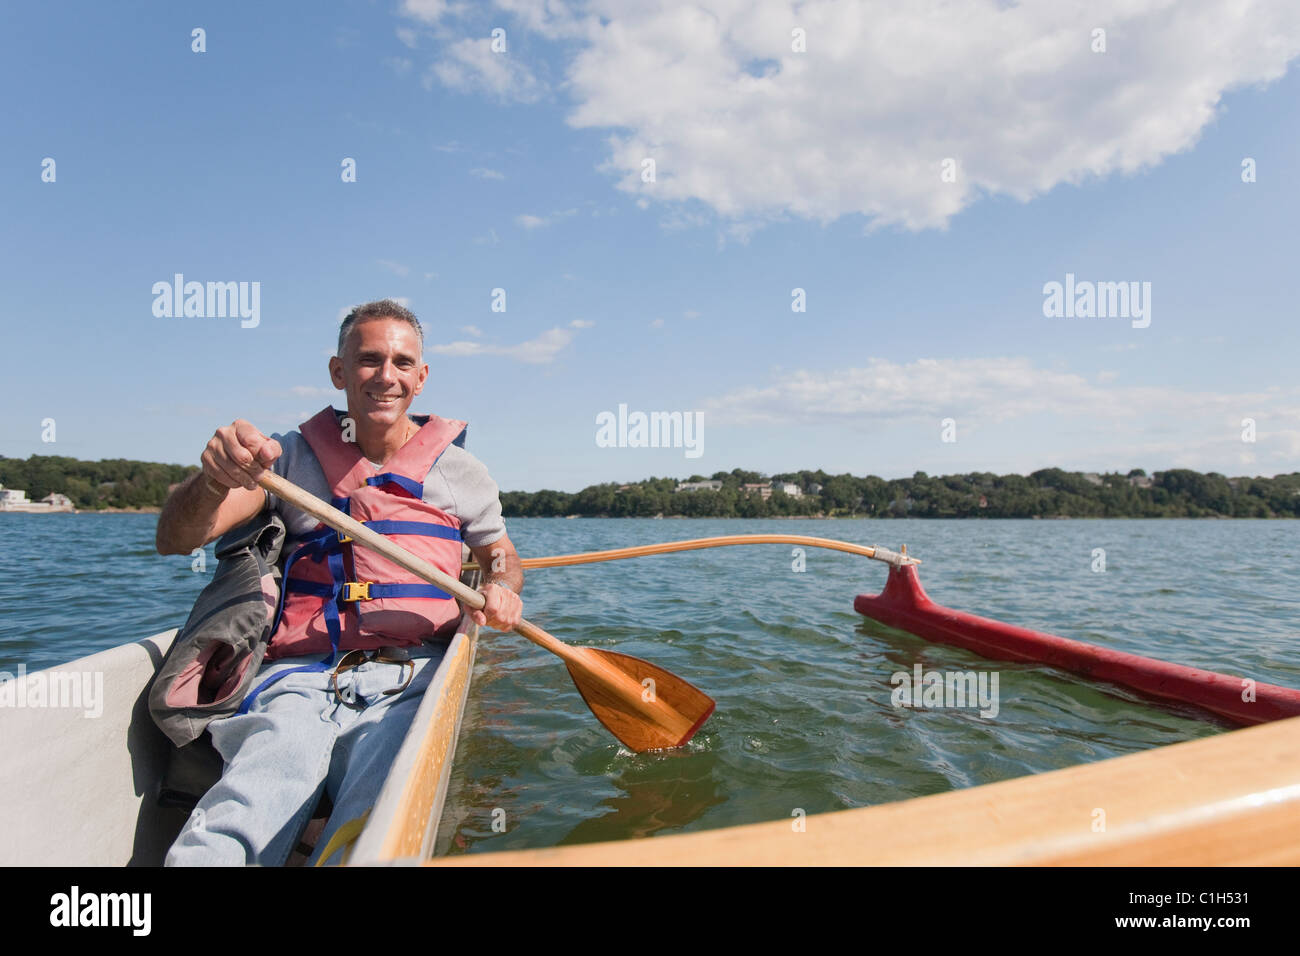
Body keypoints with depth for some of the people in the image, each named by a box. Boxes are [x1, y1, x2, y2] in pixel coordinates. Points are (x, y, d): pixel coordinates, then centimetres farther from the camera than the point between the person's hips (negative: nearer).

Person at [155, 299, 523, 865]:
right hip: (299, 677, 1)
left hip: (406, 682, 0)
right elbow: (176, 540, 4)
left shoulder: (459, 472, 13)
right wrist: (215, 480, -19)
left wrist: (501, 591, 2)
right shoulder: (291, 457, 12)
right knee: (224, 840, -30)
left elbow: (501, 555, 28)